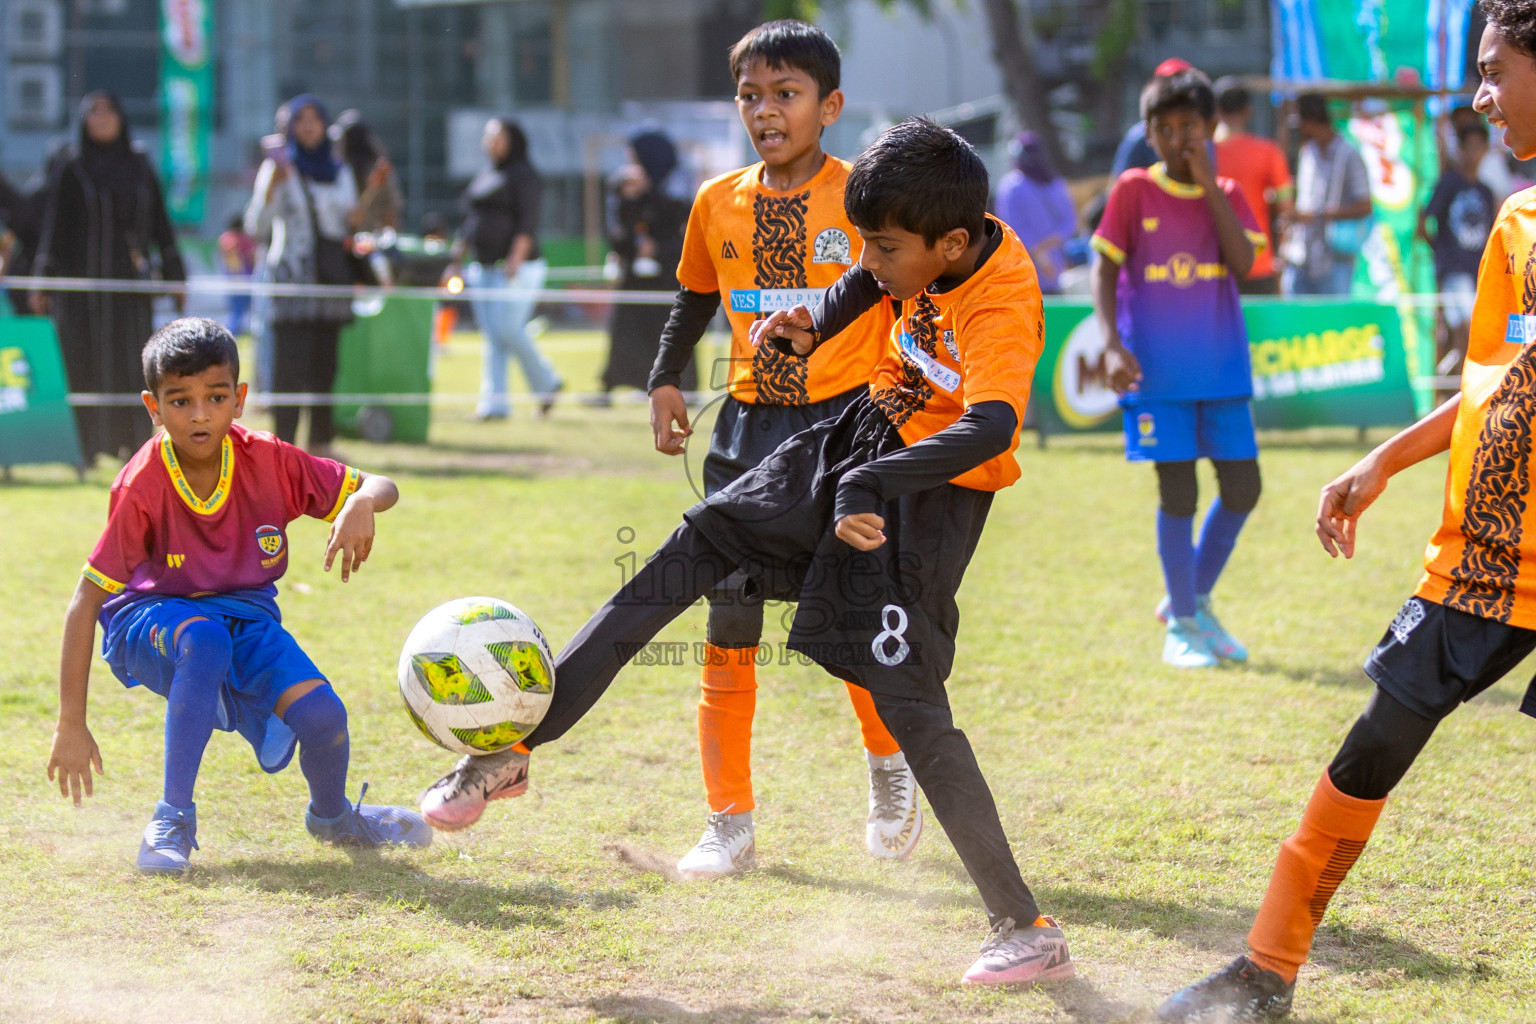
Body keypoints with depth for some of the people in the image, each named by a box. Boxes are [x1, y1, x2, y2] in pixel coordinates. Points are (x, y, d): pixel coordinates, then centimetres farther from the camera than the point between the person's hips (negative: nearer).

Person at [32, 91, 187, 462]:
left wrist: (175, 276, 8)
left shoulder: (140, 167, 11)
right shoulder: (69, 167, 3)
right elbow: (53, 223, 0)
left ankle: (134, 446, 1)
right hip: (83, 280, -3)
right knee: (83, 366, -6)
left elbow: (160, 223, 13)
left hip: (129, 281, 3)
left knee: (132, 365, -3)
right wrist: (42, 283, -5)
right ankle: (83, 453, -3)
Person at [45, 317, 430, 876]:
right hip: (152, 619, -3)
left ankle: (331, 816, 19)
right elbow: (87, 600, -23)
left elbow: (381, 487, -7)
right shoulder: (142, 484, -23)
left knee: (322, 717, -20)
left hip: (245, 611, 3)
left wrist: (360, 503, -34)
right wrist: (71, 725, -25)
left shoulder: (265, 460, -15)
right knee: (205, 641, -39)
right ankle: (173, 819, -25)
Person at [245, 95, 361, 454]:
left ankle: (320, 443, 9)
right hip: (291, 276, -4)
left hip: (331, 276, 4)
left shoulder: (340, 172, 14)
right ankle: (284, 443, -13)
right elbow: (256, 227, -6)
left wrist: (358, 219, -3)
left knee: (325, 363, 3)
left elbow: (350, 226, 18)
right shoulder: (279, 168, 1)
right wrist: (270, 189, -22)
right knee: (290, 362, -12)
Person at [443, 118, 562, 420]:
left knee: (508, 329, -14)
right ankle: (495, 403, -1)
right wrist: (456, 262, 19)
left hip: (516, 267, -8)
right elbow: (468, 224, 24)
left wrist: (516, 258, -25)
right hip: (484, 268, 8)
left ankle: (546, 382, 4)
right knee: (492, 335, 2)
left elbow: (527, 223, -14)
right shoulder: (484, 176, 20)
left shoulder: (523, 174, -4)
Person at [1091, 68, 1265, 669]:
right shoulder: (1134, 191, -2)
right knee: (1178, 491, -3)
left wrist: (1207, 184, -13)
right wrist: (1112, 344, -17)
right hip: (1158, 371, -3)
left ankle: (1194, 601, 23)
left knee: (1242, 486, 2)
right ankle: (1181, 624, 10)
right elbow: (1104, 270, -4)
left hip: (1221, 366, 3)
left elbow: (1243, 264, -11)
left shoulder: (1226, 194, 5)